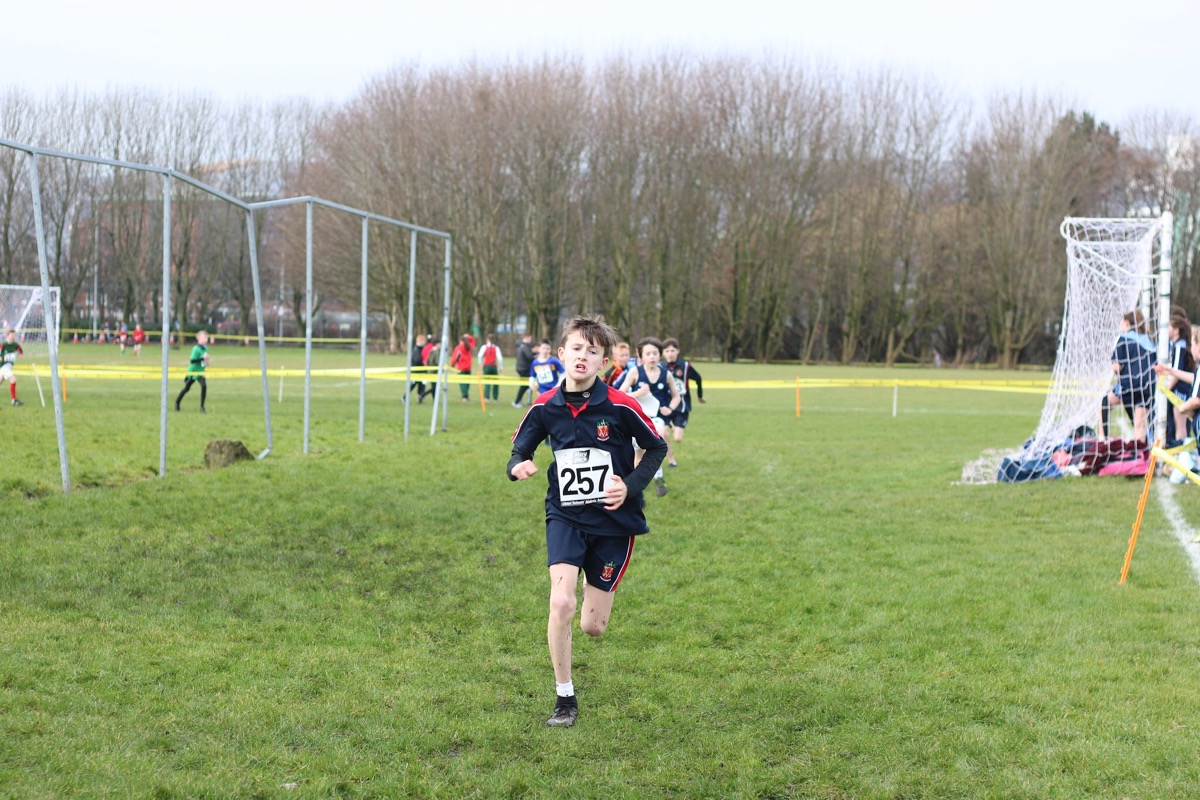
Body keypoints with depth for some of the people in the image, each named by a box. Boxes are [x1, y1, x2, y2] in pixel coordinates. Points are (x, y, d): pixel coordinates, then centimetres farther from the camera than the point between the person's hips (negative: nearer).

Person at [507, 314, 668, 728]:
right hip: (565, 517, 1)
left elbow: (657, 447, 0)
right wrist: (518, 467, -18)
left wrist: (631, 486, -14)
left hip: (614, 521, -1)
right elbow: (519, 449, 6)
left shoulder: (620, 406, -14)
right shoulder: (544, 407, -8)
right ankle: (564, 698, -2)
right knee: (561, 604, -21)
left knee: (593, 626, 3)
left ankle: (596, 590, 43)